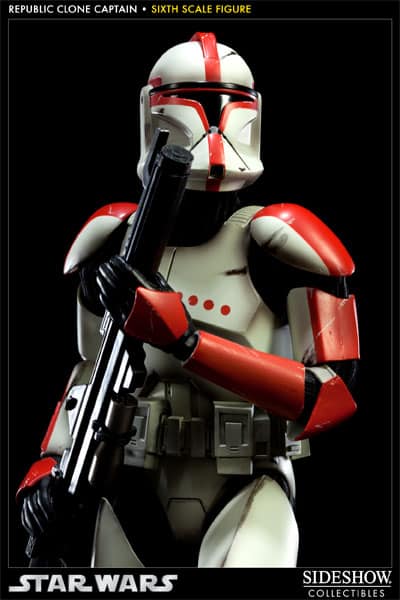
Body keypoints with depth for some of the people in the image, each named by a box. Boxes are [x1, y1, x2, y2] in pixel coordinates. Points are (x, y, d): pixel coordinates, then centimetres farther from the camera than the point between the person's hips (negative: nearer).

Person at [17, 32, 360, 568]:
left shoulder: (279, 243, -12)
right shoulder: (113, 244, 3)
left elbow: (334, 395, -19)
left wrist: (181, 336, -27)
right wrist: (49, 464, 4)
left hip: (247, 492, -4)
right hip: (135, 495, 4)